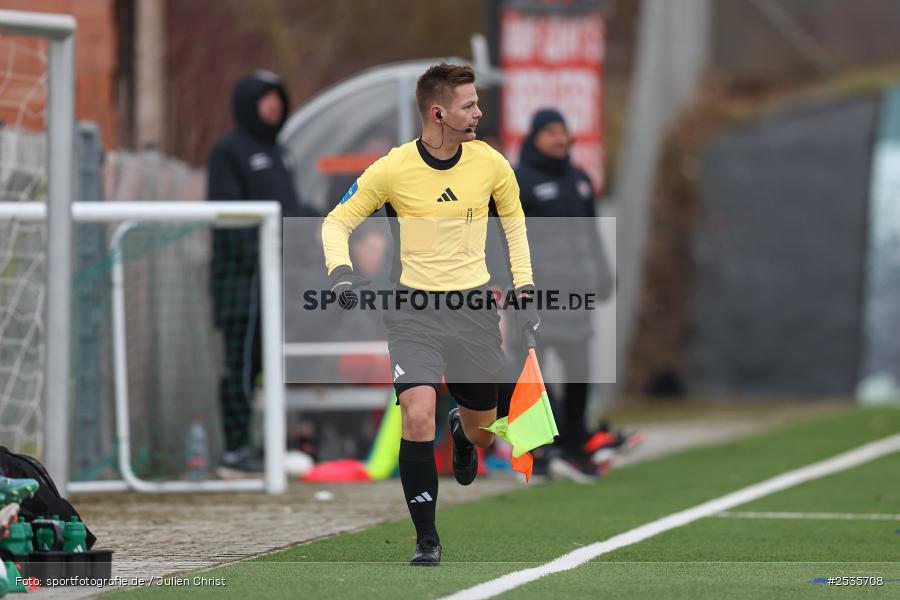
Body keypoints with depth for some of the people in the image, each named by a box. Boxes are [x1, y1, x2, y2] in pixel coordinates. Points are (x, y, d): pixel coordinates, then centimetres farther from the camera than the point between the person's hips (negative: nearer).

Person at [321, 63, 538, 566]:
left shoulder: (491, 163, -4)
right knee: (418, 418, -21)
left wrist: (525, 288, 10)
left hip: (475, 306, 3)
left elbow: (513, 219, 15)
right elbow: (338, 220, 1)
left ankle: (463, 435, 51)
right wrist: (341, 270, -17)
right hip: (414, 310, -3)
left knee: (482, 432, 10)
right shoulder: (392, 169, -12)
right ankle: (427, 539, -7)